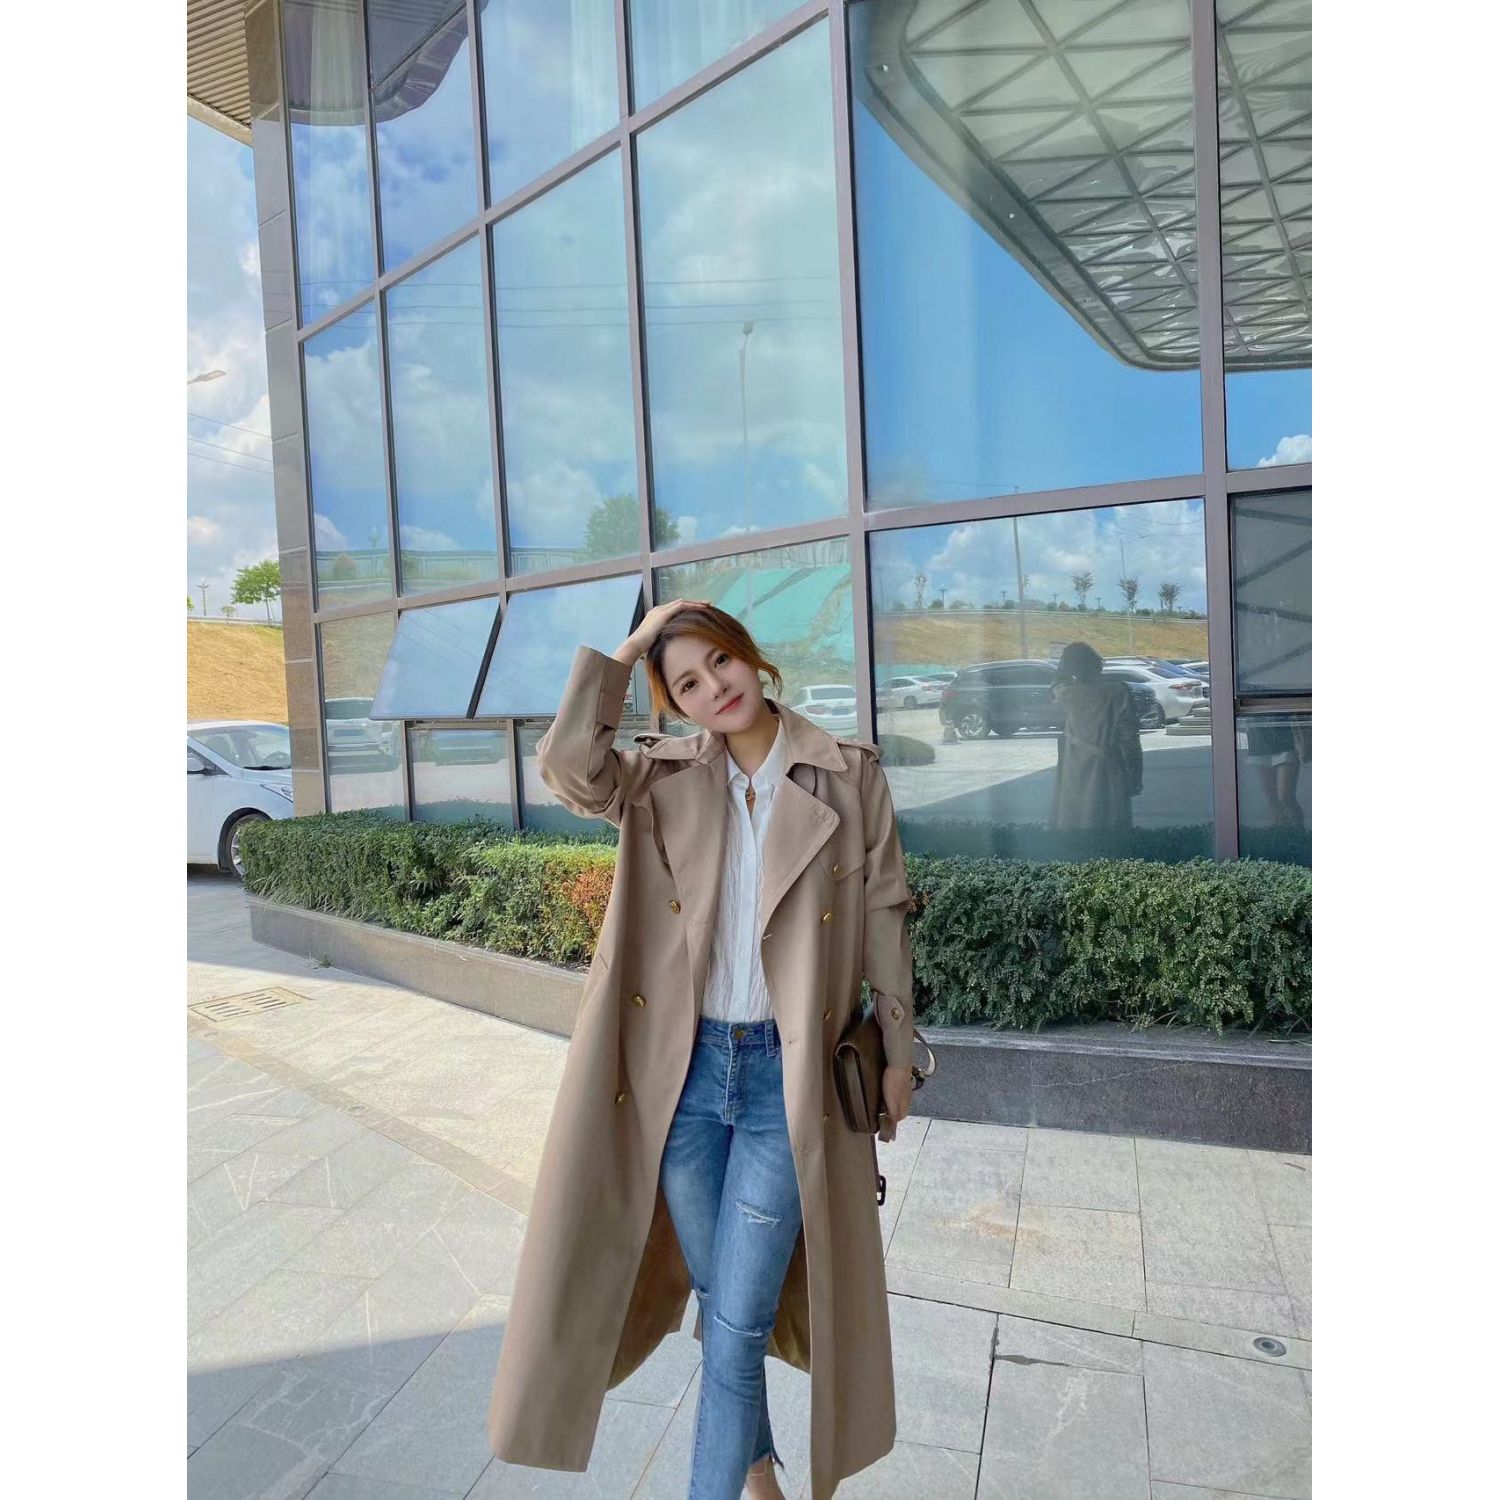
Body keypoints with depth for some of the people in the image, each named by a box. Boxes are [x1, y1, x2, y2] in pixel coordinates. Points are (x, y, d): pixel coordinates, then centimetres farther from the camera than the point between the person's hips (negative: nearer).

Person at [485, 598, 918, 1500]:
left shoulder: (849, 775, -3)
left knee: (737, 1323, 3)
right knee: (719, 1297, 20)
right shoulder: (663, 778, 0)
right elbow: (567, 762, -20)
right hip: (684, 1069, 3)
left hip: (789, 1075, -2)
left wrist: (899, 1047, 4)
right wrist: (623, 651, -12)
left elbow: (884, 912, 2)